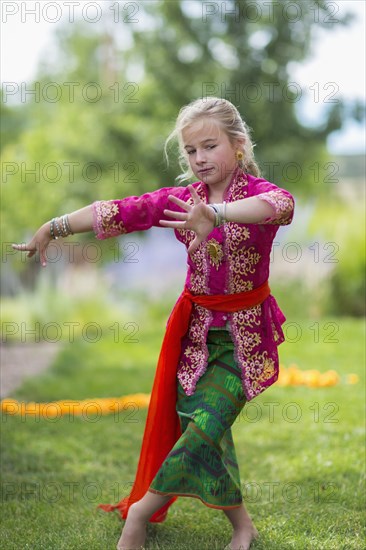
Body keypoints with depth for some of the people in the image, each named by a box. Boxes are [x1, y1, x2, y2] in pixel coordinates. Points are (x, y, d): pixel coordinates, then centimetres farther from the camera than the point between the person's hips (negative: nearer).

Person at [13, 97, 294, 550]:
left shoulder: (257, 192, -13)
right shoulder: (181, 199, 2)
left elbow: (280, 204, -38)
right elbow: (119, 212, -2)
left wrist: (216, 214, -54)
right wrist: (52, 228, -7)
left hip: (244, 331, -5)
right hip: (196, 327, 5)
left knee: (206, 424, -16)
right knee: (189, 422, 6)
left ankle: (142, 509, 2)